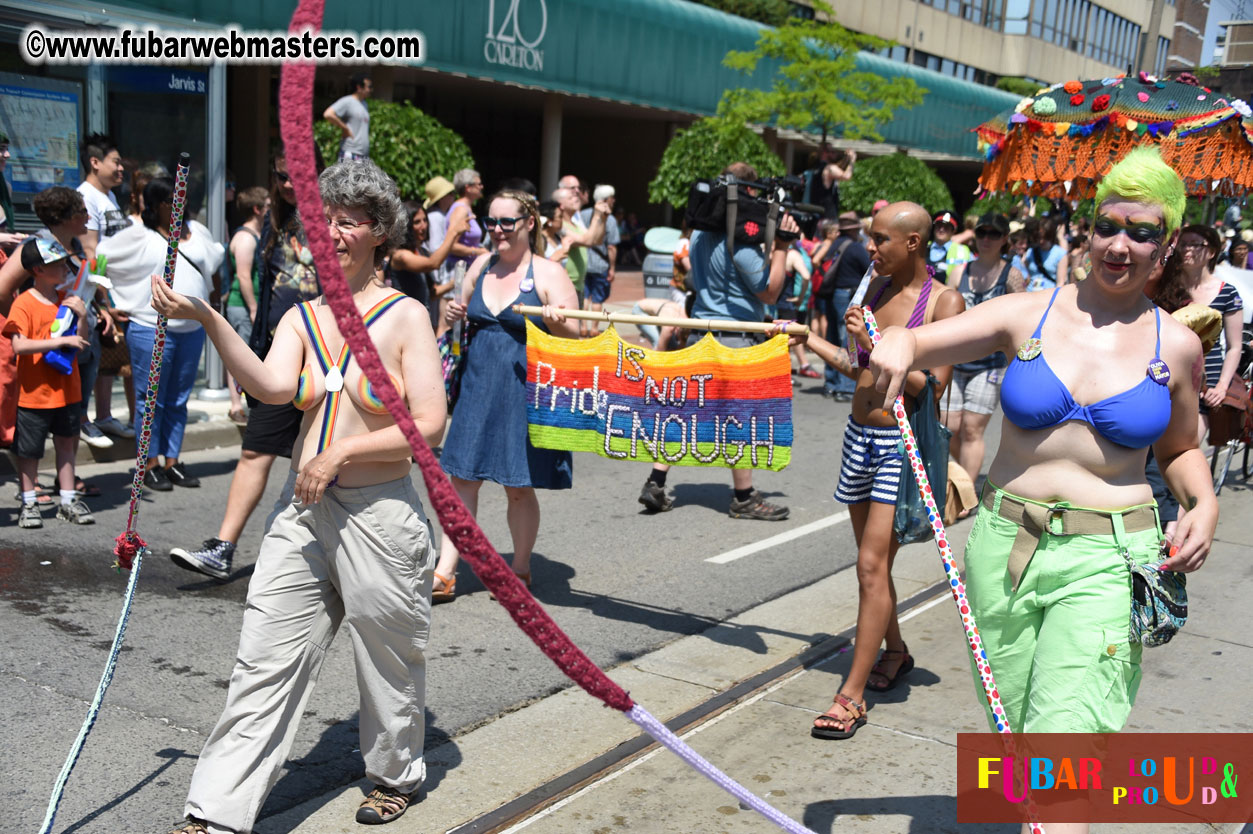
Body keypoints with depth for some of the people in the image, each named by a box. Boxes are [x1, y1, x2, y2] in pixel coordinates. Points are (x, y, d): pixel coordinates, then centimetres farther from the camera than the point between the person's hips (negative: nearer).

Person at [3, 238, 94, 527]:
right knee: (29, 451, 5)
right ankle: (28, 503, 19)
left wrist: (82, 316, -7)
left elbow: (79, 342, 9)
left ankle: (68, 501, 22)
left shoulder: (67, 301, 8)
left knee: (66, 443, 12)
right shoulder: (24, 303, -12)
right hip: (34, 392, -5)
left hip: (66, 390, 6)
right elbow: (19, 344, -24)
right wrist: (61, 341, -26)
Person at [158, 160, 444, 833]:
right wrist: (207, 319, -23)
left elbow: (429, 426, -10)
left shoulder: (405, 316, -4)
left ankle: (396, 775, 35)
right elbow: (271, 387, -13)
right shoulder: (301, 318, 7)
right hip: (303, 508, 4)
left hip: (379, 512, -3)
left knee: (386, 657, 11)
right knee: (264, 661, 1)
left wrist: (340, 453, -15)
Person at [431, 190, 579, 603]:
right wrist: (456, 313, 1)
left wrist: (556, 322, -30)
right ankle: (445, 574, 10)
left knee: (519, 486, 5)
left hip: (525, 391, -5)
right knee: (462, 479, 3)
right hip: (478, 387, 5)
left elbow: (576, 335, -8)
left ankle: (521, 571, 25)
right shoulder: (481, 266, 10)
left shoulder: (549, 274, -6)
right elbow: (464, 311, 24)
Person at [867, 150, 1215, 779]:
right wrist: (895, 341, -27)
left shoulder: (1176, 345, 4)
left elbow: (1179, 449, 19)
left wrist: (1204, 503, -1)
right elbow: (914, 343, -3)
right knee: (1013, 722, 12)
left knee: (1064, 732, -14)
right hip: (1005, 542, 2)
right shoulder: (1027, 314, 1)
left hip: (1107, 561, -1)